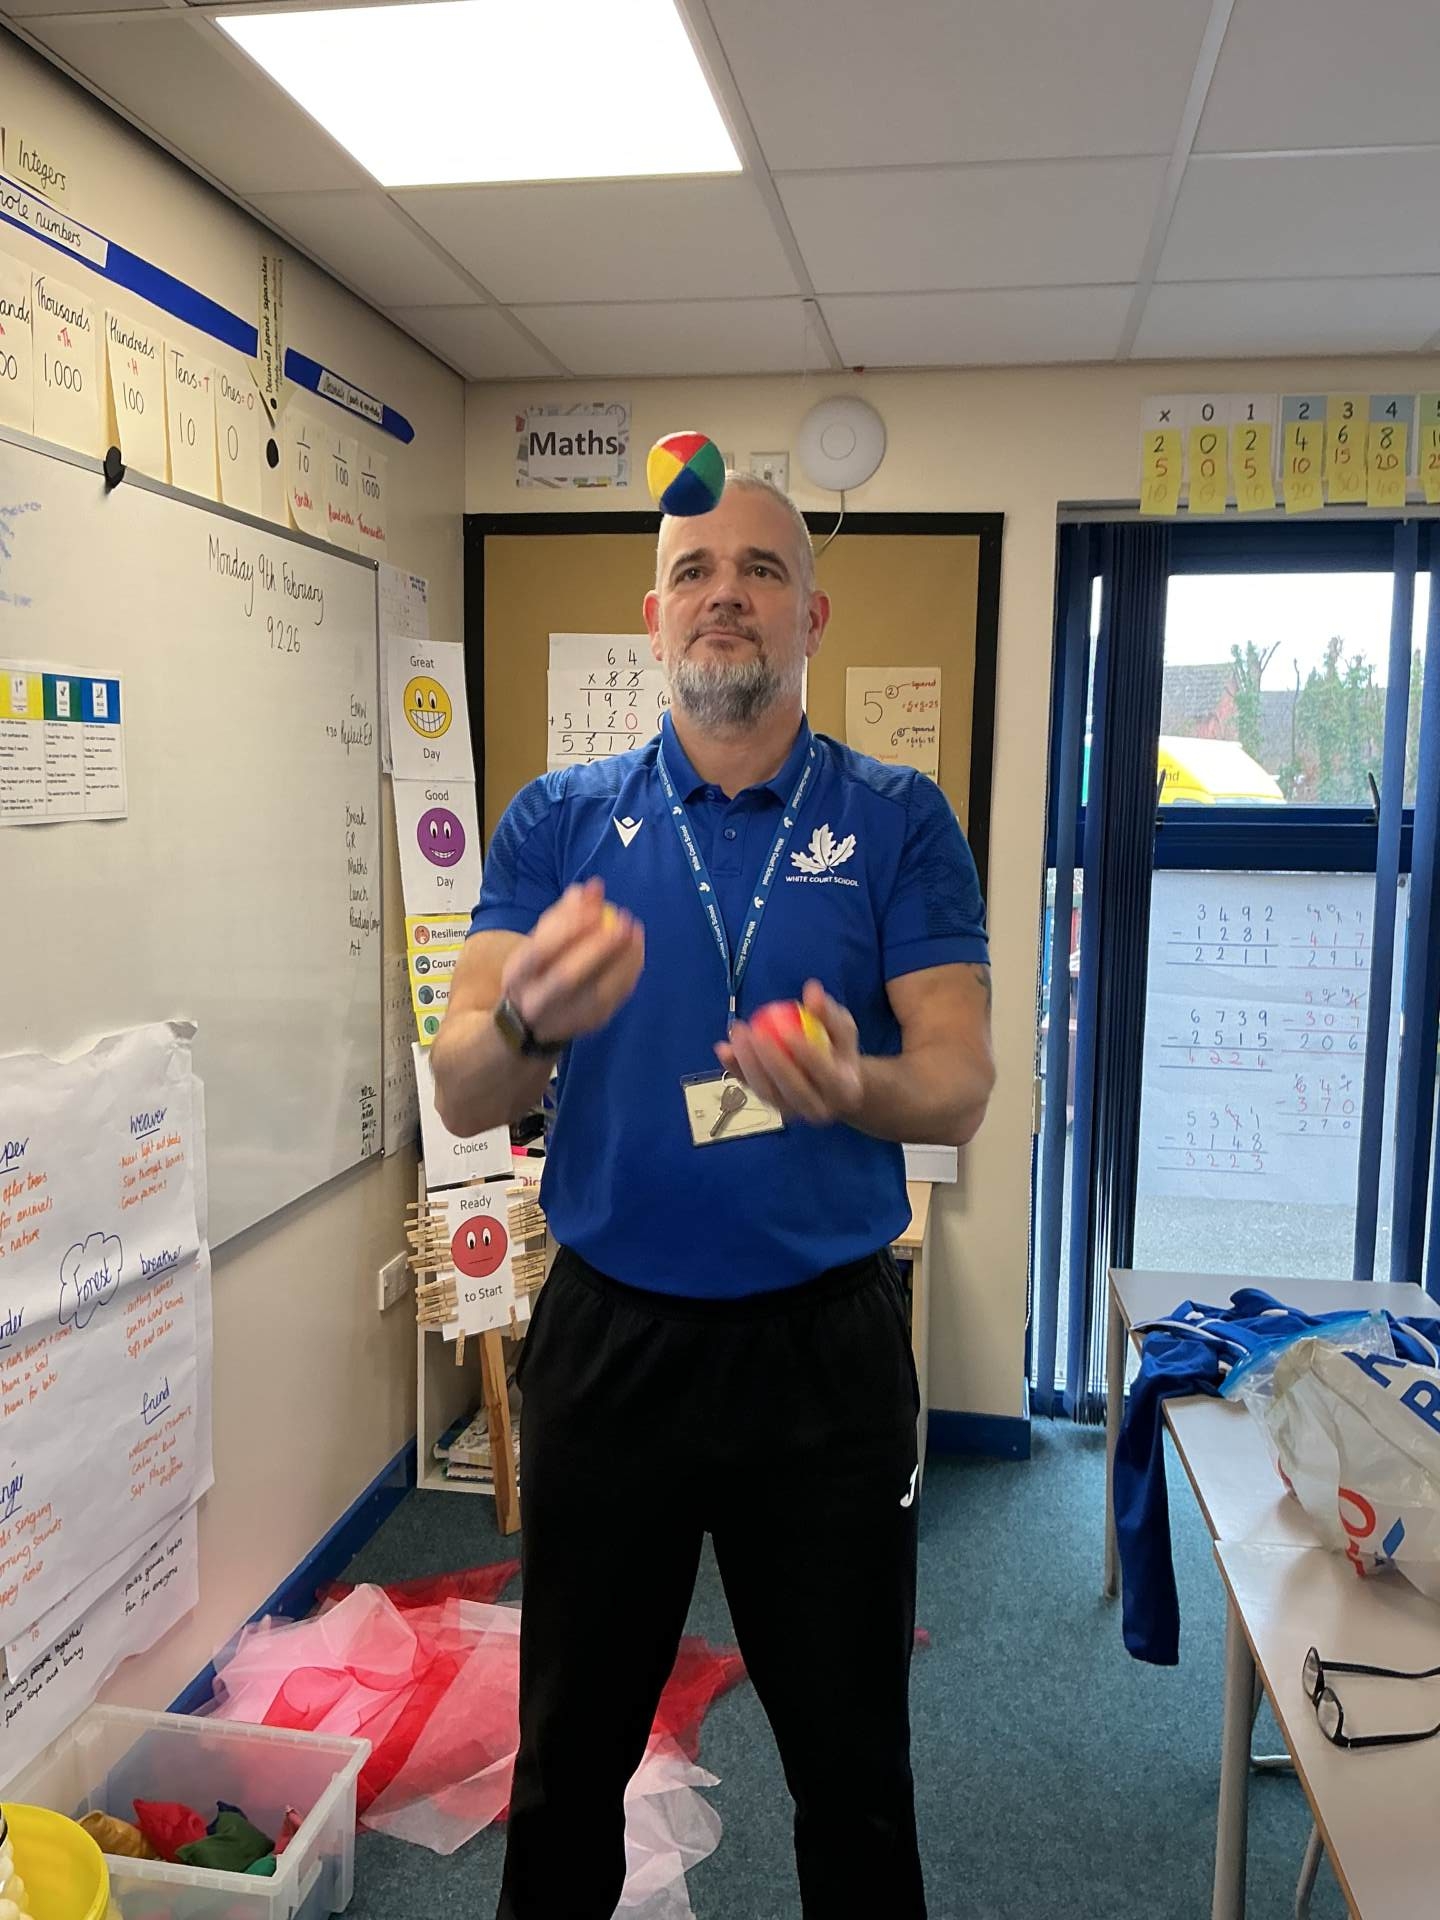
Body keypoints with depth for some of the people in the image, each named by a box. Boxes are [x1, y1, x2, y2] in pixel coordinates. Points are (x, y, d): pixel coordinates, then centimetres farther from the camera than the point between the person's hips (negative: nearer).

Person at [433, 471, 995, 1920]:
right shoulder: (560, 820, 0)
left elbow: (962, 1086, -7)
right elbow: (459, 1096, -7)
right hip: (608, 1342, 1)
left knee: (853, 1766, 16)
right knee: (570, 1753, 19)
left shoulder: (898, 821, -2)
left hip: (825, 1346, 0)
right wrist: (531, 1020, -30)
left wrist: (852, 1087, -30)